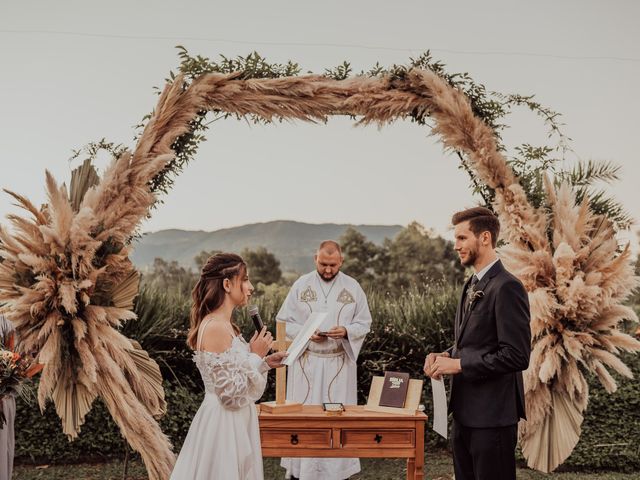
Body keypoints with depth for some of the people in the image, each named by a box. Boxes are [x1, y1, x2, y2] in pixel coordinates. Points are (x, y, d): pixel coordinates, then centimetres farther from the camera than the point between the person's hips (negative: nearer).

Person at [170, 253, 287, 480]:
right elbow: (231, 394, -22)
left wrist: (263, 363, 7)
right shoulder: (216, 327, -21)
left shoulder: (224, 325, 9)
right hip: (224, 425, -10)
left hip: (233, 422, 10)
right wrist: (256, 357, -14)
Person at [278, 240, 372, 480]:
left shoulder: (353, 287, 1)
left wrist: (346, 332, -17)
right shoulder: (301, 285, 0)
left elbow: (364, 323, 4)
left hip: (339, 362, 0)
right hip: (306, 360, 0)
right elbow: (285, 321, 1)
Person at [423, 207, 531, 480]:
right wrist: (446, 356, 3)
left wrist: (459, 364, -19)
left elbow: (517, 355, -22)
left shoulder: (506, 288, -16)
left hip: (493, 415, -9)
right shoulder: (473, 285, 14)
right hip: (465, 411, 9)